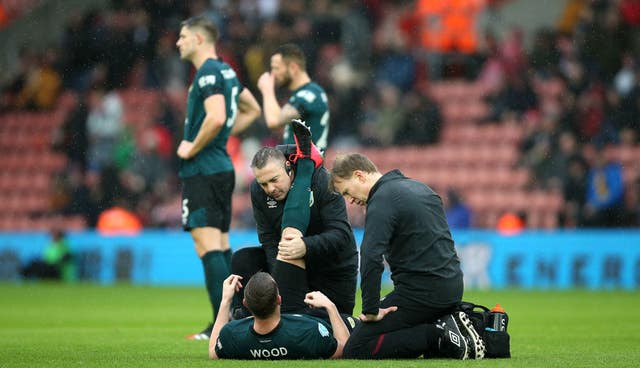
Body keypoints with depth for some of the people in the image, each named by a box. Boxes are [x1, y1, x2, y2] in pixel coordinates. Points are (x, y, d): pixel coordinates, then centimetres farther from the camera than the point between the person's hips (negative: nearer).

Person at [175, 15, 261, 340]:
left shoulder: (208, 73, -14)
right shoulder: (225, 71, 16)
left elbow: (216, 118, -28)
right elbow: (252, 109, 29)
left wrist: (192, 148, -16)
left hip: (202, 170, -10)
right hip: (222, 166, 10)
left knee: (208, 246, -12)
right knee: (221, 246, 12)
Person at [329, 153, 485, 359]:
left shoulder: (382, 201, -12)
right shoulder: (419, 187, 18)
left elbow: (371, 259, -25)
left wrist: (371, 310, -18)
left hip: (421, 291, -9)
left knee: (356, 349, -7)